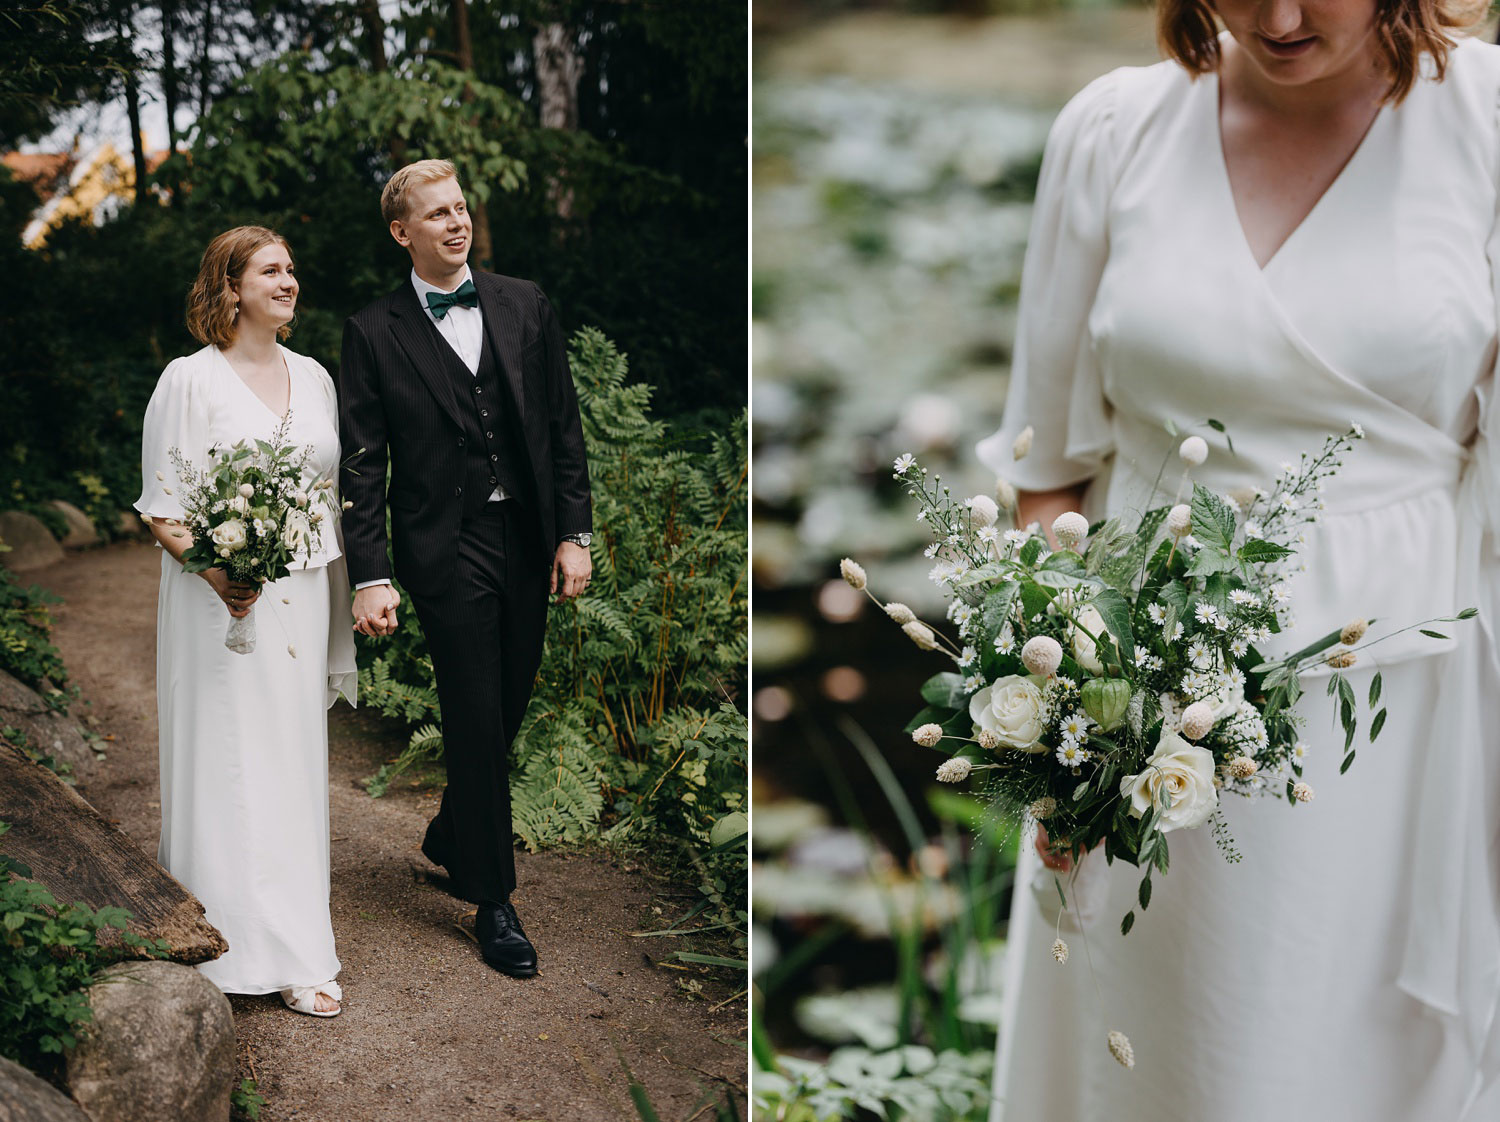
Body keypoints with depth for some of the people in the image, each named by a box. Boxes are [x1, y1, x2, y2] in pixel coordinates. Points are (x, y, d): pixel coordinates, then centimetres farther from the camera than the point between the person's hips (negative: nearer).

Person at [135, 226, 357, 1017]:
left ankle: (291, 944, 23)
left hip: (301, 598, 6)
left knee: (294, 764, 11)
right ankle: (256, 950, 7)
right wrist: (216, 571, -25)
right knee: (231, 767, -2)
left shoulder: (312, 377, 11)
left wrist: (338, 600, 12)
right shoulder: (191, 380, -7)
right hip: (223, 597, -6)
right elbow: (161, 509, -8)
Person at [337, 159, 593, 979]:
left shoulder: (524, 306, 7)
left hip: (528, 539, 4)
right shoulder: (374, 334, -2)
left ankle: (449, 837, 39)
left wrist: (574, 533, 1)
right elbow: (362, 465, -4)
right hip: (446, 549, -4)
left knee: (508, 708, 13)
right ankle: (492, 900, 13)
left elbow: (563, 426, 7)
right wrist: (370, 576, -10)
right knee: (475, 721, 0)